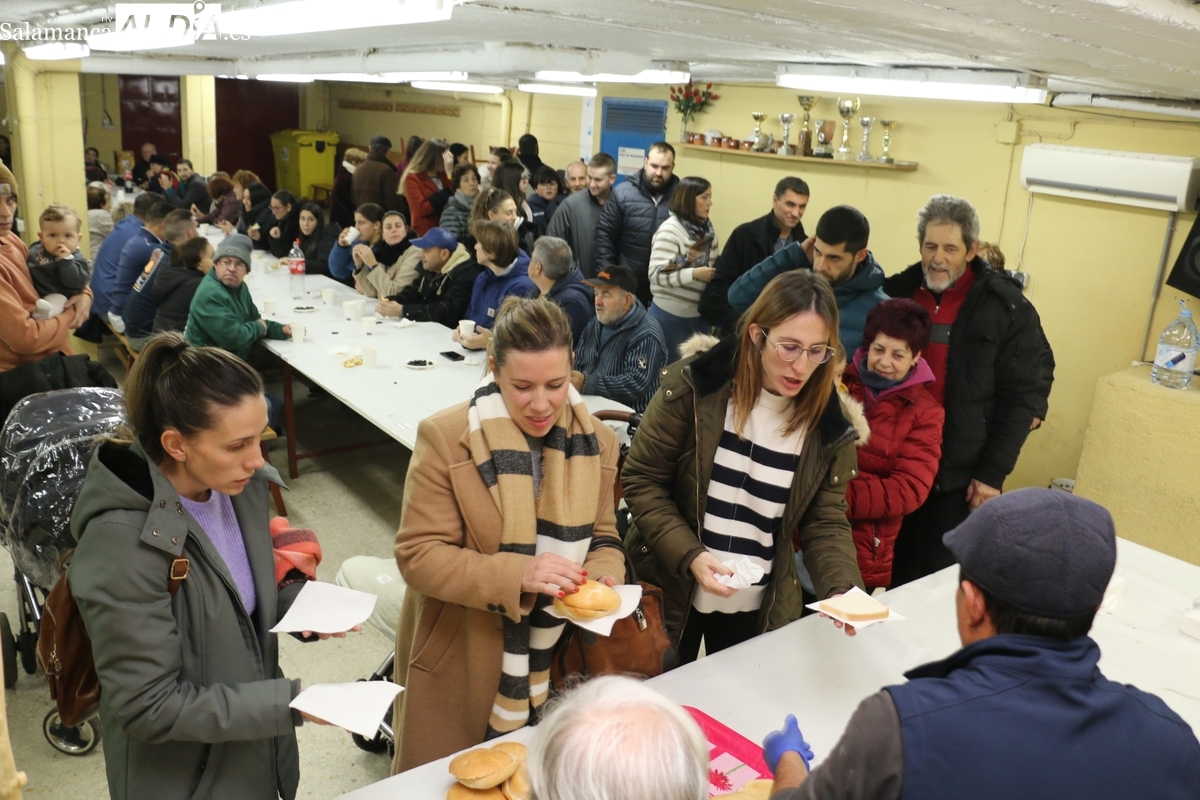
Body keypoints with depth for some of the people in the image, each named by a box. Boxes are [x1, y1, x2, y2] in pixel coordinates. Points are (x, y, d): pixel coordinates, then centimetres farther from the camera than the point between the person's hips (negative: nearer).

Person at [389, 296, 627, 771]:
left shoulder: (595, 442, -3)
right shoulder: (446, 437, -18)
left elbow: (600, 535, 7)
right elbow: (418, 556, -17)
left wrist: (603, 578, -16)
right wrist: (517, 575, -29)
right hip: (457, 665, -3)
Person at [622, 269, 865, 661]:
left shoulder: (829, 425, -9)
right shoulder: (695, 386, -16)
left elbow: (826, 521, -4)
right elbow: (642, 480, -10)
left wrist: (843, 589, -23)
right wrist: (689, 557, -22)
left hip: (759, 608, 2)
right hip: (670, 592, -1)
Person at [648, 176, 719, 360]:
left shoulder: (707, 229, 6)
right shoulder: (669, 230, -15)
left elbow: (713, 265, 14)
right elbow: (656, 274, -22)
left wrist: (716, 274, -8)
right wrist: (694, 274, -27)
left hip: (701, 314, 7)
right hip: (671, 315, -7)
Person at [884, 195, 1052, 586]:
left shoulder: (1007, 308, -5)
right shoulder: (896, 292, 3)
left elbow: (1023, 396, -5)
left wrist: (993, 474, -8)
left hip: (958, 475, -3)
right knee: (886, 572, 14)